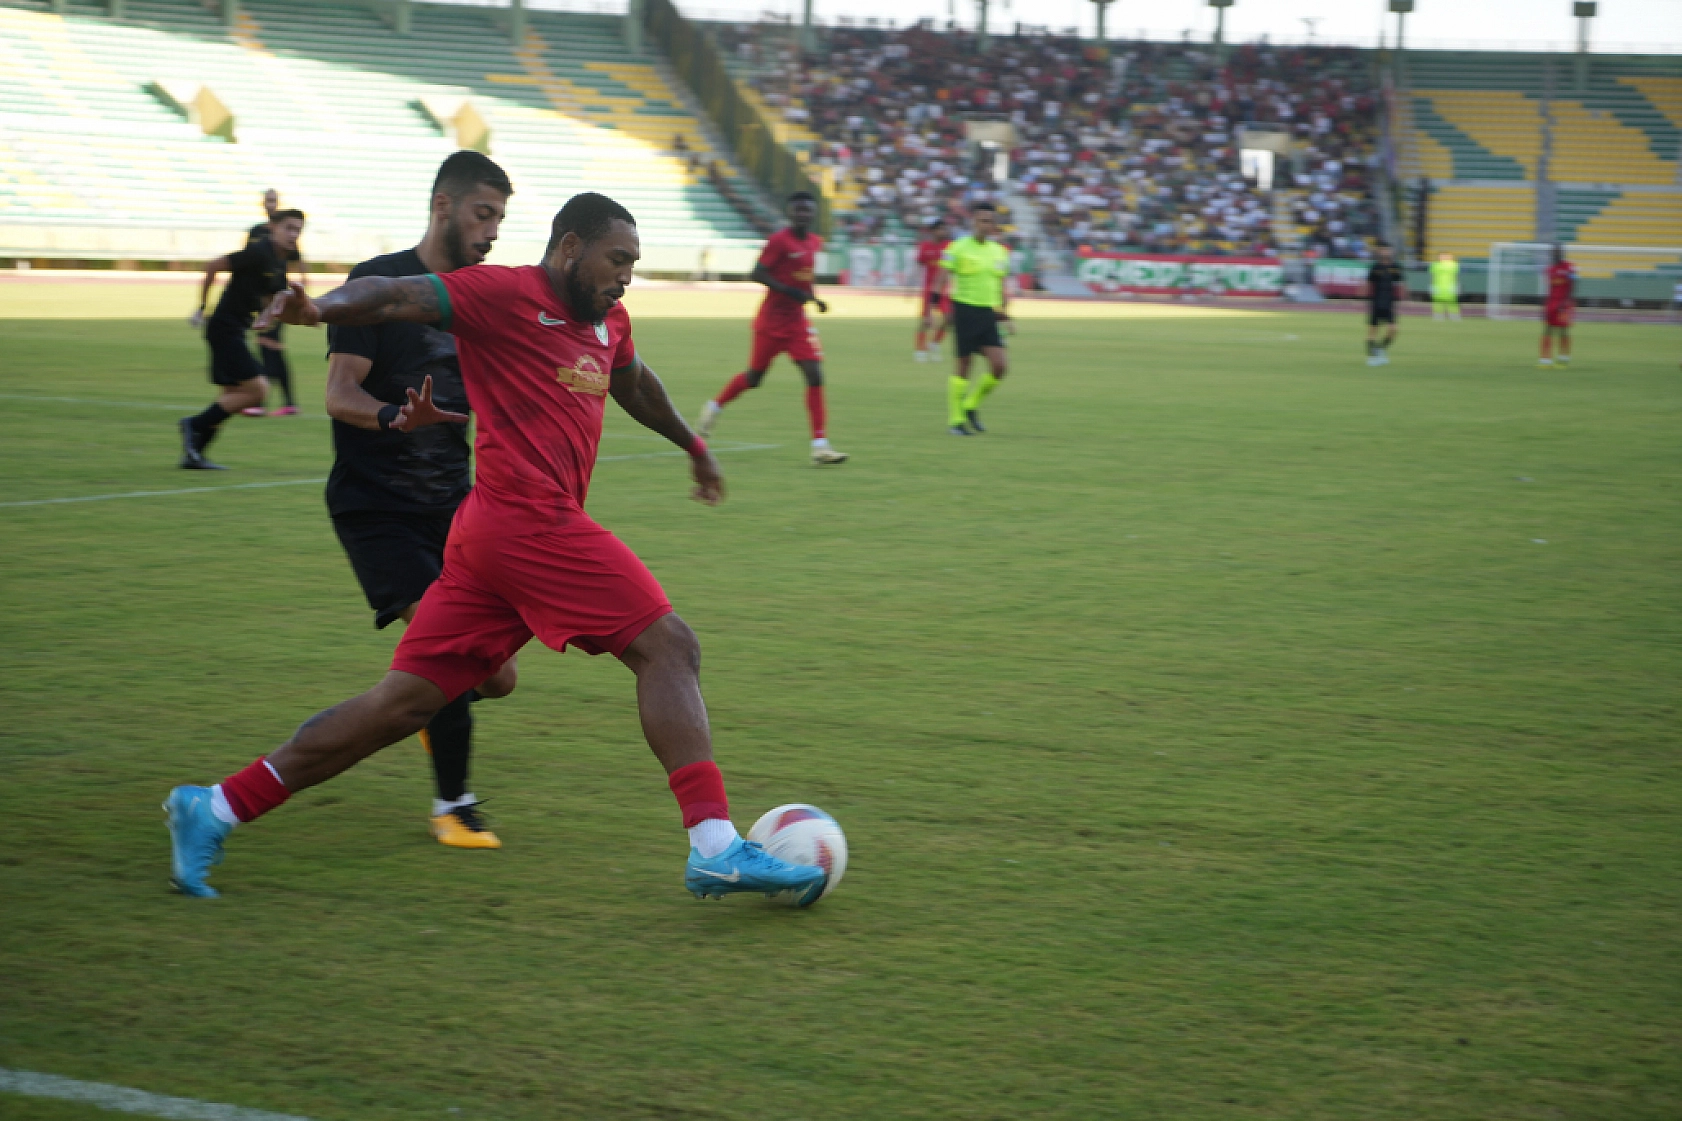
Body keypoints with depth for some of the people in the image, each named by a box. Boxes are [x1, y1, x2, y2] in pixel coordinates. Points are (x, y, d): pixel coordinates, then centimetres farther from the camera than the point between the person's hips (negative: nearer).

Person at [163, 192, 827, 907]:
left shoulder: (608, 324, 21)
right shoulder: (505, 294, -5)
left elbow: (635, 385, 41)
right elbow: (400, 296, -15)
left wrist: (693, 447, 57)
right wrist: (318, 308, -35)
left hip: (496, 537, 9)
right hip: (531, 520, -9)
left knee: (404, 704, 7)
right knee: (668, 648, -8)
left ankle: (214, 809, 10)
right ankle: (716, 849, -11)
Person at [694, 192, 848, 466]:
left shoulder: (815, 242, 8)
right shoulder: (780, 240, -14)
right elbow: (758, 273, -18)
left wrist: (813, 298, 9)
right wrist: (790, 291, -26)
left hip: (797, 322, 6)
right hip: (771, 319, -6)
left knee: (815, 376, -9)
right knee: (754, 377, 8)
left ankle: (820, 445, -10)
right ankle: (715, 406, 37)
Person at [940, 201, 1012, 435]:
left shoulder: (999, 252, 11)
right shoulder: (958, 248, -7)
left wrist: (1004, 313, 14)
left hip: (988, 313, 5)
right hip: (965, 309, -5)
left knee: (1000, 366, -6)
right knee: (964, 367, -2)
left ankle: (971, 406, 15)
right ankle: (955, 420, 11)